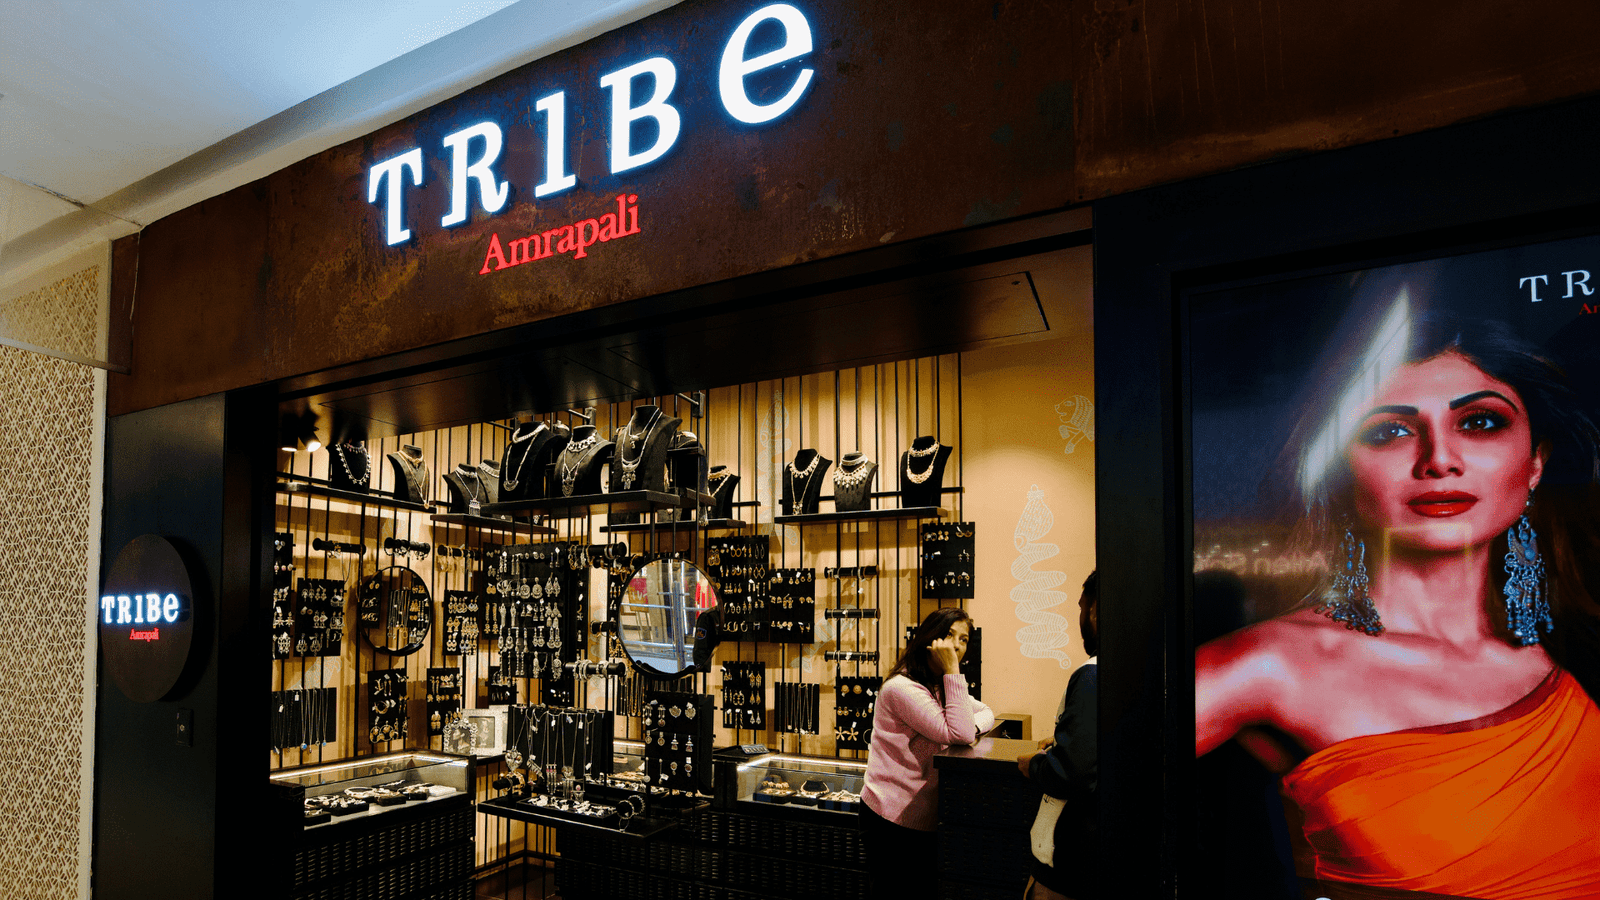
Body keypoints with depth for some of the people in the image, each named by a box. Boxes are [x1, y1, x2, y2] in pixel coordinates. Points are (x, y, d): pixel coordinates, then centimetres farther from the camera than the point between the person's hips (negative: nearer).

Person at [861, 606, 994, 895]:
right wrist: (952, 672, -25)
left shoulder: (939, 687, 14)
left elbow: (985, 712, 18)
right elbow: (957, 734, -25)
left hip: (922, 818, 9)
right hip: (894, 821, -9)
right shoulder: (902, 687, -20)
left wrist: (973, 726, -6)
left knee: (928, 889, 15)